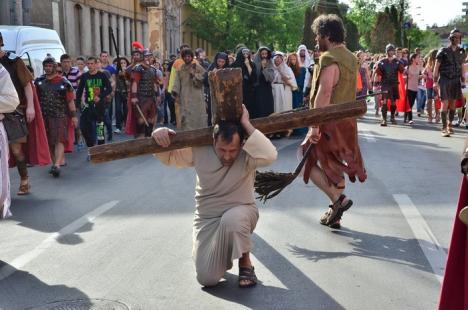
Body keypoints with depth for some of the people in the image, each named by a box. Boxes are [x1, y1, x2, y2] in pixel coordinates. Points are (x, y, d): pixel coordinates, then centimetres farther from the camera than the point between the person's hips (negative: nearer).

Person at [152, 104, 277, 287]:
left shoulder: (247, 155, -19)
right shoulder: (199, 151, -11)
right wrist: (160, 134, -20)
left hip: (240, 212, -2)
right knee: (207, 279, -11)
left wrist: (246, 124, -35)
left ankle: (245, 263, -11)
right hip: (207, 219, 2)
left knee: (232, 219, -41)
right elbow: (168, 157, 1)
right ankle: (219, 253, 26)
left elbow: (270, 155, -39)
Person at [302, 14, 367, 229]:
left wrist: (315, 126, -26)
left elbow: (324, 94, -25)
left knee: (309, 161, 4)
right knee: (335, 166, 15)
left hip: (329, 122, -9)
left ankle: (338, 199, -6)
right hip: (347, 122, 9)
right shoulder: (351, 58, 12)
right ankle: (335, 215, 22)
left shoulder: (329, 58, -16)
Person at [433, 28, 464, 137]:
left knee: (453, 104, 9)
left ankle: (449, 125, 23)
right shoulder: (443, 51, -3)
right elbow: (436, 67, -5)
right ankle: (444, 128, -8)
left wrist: (462, 80, 13)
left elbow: (461, 67, 18)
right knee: (445, 103, -10)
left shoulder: (460, 52, 11)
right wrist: (435, 81, -12)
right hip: (444, 80, -5)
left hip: (455, 80, 5)